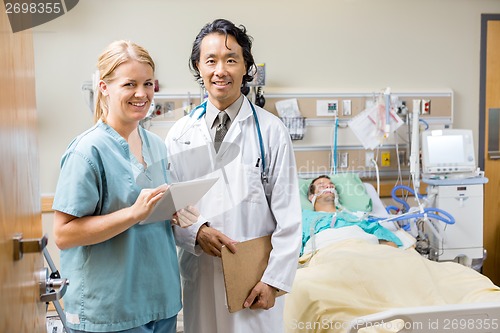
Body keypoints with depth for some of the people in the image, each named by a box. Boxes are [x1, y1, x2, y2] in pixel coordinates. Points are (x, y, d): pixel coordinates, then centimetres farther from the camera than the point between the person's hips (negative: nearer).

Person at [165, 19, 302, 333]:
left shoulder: (271, 130, -5)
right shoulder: (180, 133, 3)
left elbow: (288, 214, -6)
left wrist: (274, 279, -10)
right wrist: (196, 231, -14)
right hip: (199, 273, 2)